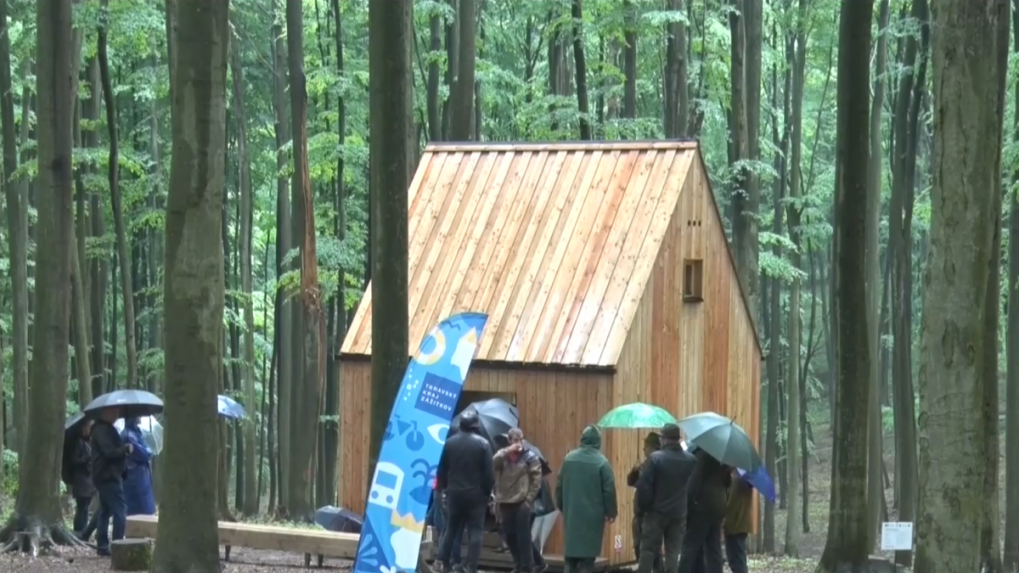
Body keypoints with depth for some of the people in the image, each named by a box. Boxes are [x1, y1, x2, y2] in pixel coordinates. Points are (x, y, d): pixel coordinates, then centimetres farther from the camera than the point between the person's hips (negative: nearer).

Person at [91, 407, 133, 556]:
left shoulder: (105, 429, 18)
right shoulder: (103, 430, -16)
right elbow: (110, 452, -24)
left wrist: (124, 449, 8)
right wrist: (126, 449, -12)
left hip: (106, 476, 11)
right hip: (109, 476, -11)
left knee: (106, 511, 13)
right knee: (120, 510, -12)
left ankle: (102, 545, 17)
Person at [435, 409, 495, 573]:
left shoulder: (449, 442, 2)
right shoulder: (482, 444, -9)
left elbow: (441, 470, 6)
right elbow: (488, 472, -9)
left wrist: (444, 488, 17)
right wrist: (488, 491, 4)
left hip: (455, 493, 4)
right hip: (476, 493, -4)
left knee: (452, 527, 16)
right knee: (475, 530, 0)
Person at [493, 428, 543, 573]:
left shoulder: (530, 457, -1)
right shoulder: (503, 454, 9)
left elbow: (536, 480, -3)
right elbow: (493, 463, -12)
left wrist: (529, 499, -8)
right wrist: (507, 451, -19)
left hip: (522, 503, -4)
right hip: (505, 502, 4)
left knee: (523, 537, -6)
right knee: (510, 536, 9)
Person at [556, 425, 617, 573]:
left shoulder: (568, 458, 3)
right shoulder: (601, 462, -10)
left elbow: (559, 486, 9)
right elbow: (609, 490, -10)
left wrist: (563, 508, 21)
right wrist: (611, 512, 2)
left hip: (571, 514, 4)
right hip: (592, 515, -4)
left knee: (571, 553, 13)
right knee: (587, 556, -1)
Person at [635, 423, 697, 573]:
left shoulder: (655, 458, -12)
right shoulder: (691, 460, 1)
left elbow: (643, 485, -12)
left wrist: (642, 507, -2)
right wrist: (688, 506, 12)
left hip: (656, 511, -3)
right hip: (679, 513, 3)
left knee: (648, 550, 3)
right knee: (673, 552, 5)